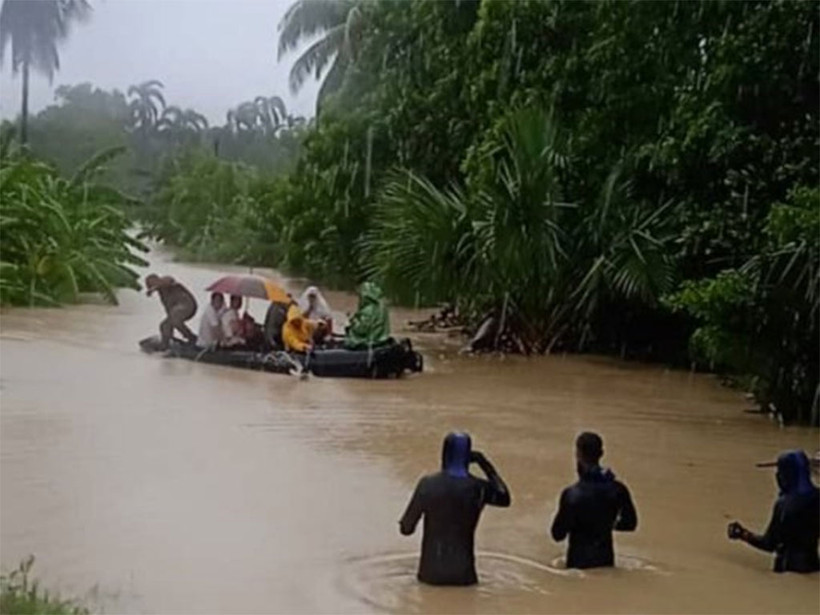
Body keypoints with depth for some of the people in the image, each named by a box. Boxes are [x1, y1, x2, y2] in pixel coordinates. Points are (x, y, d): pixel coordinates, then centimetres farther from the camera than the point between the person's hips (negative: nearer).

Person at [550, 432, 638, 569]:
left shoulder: (572, 495, -22)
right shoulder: (618, 489, -9)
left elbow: (558, 534, -15)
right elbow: (630, 523, 4)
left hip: (579, 562, -4)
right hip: (606, 560, 4)